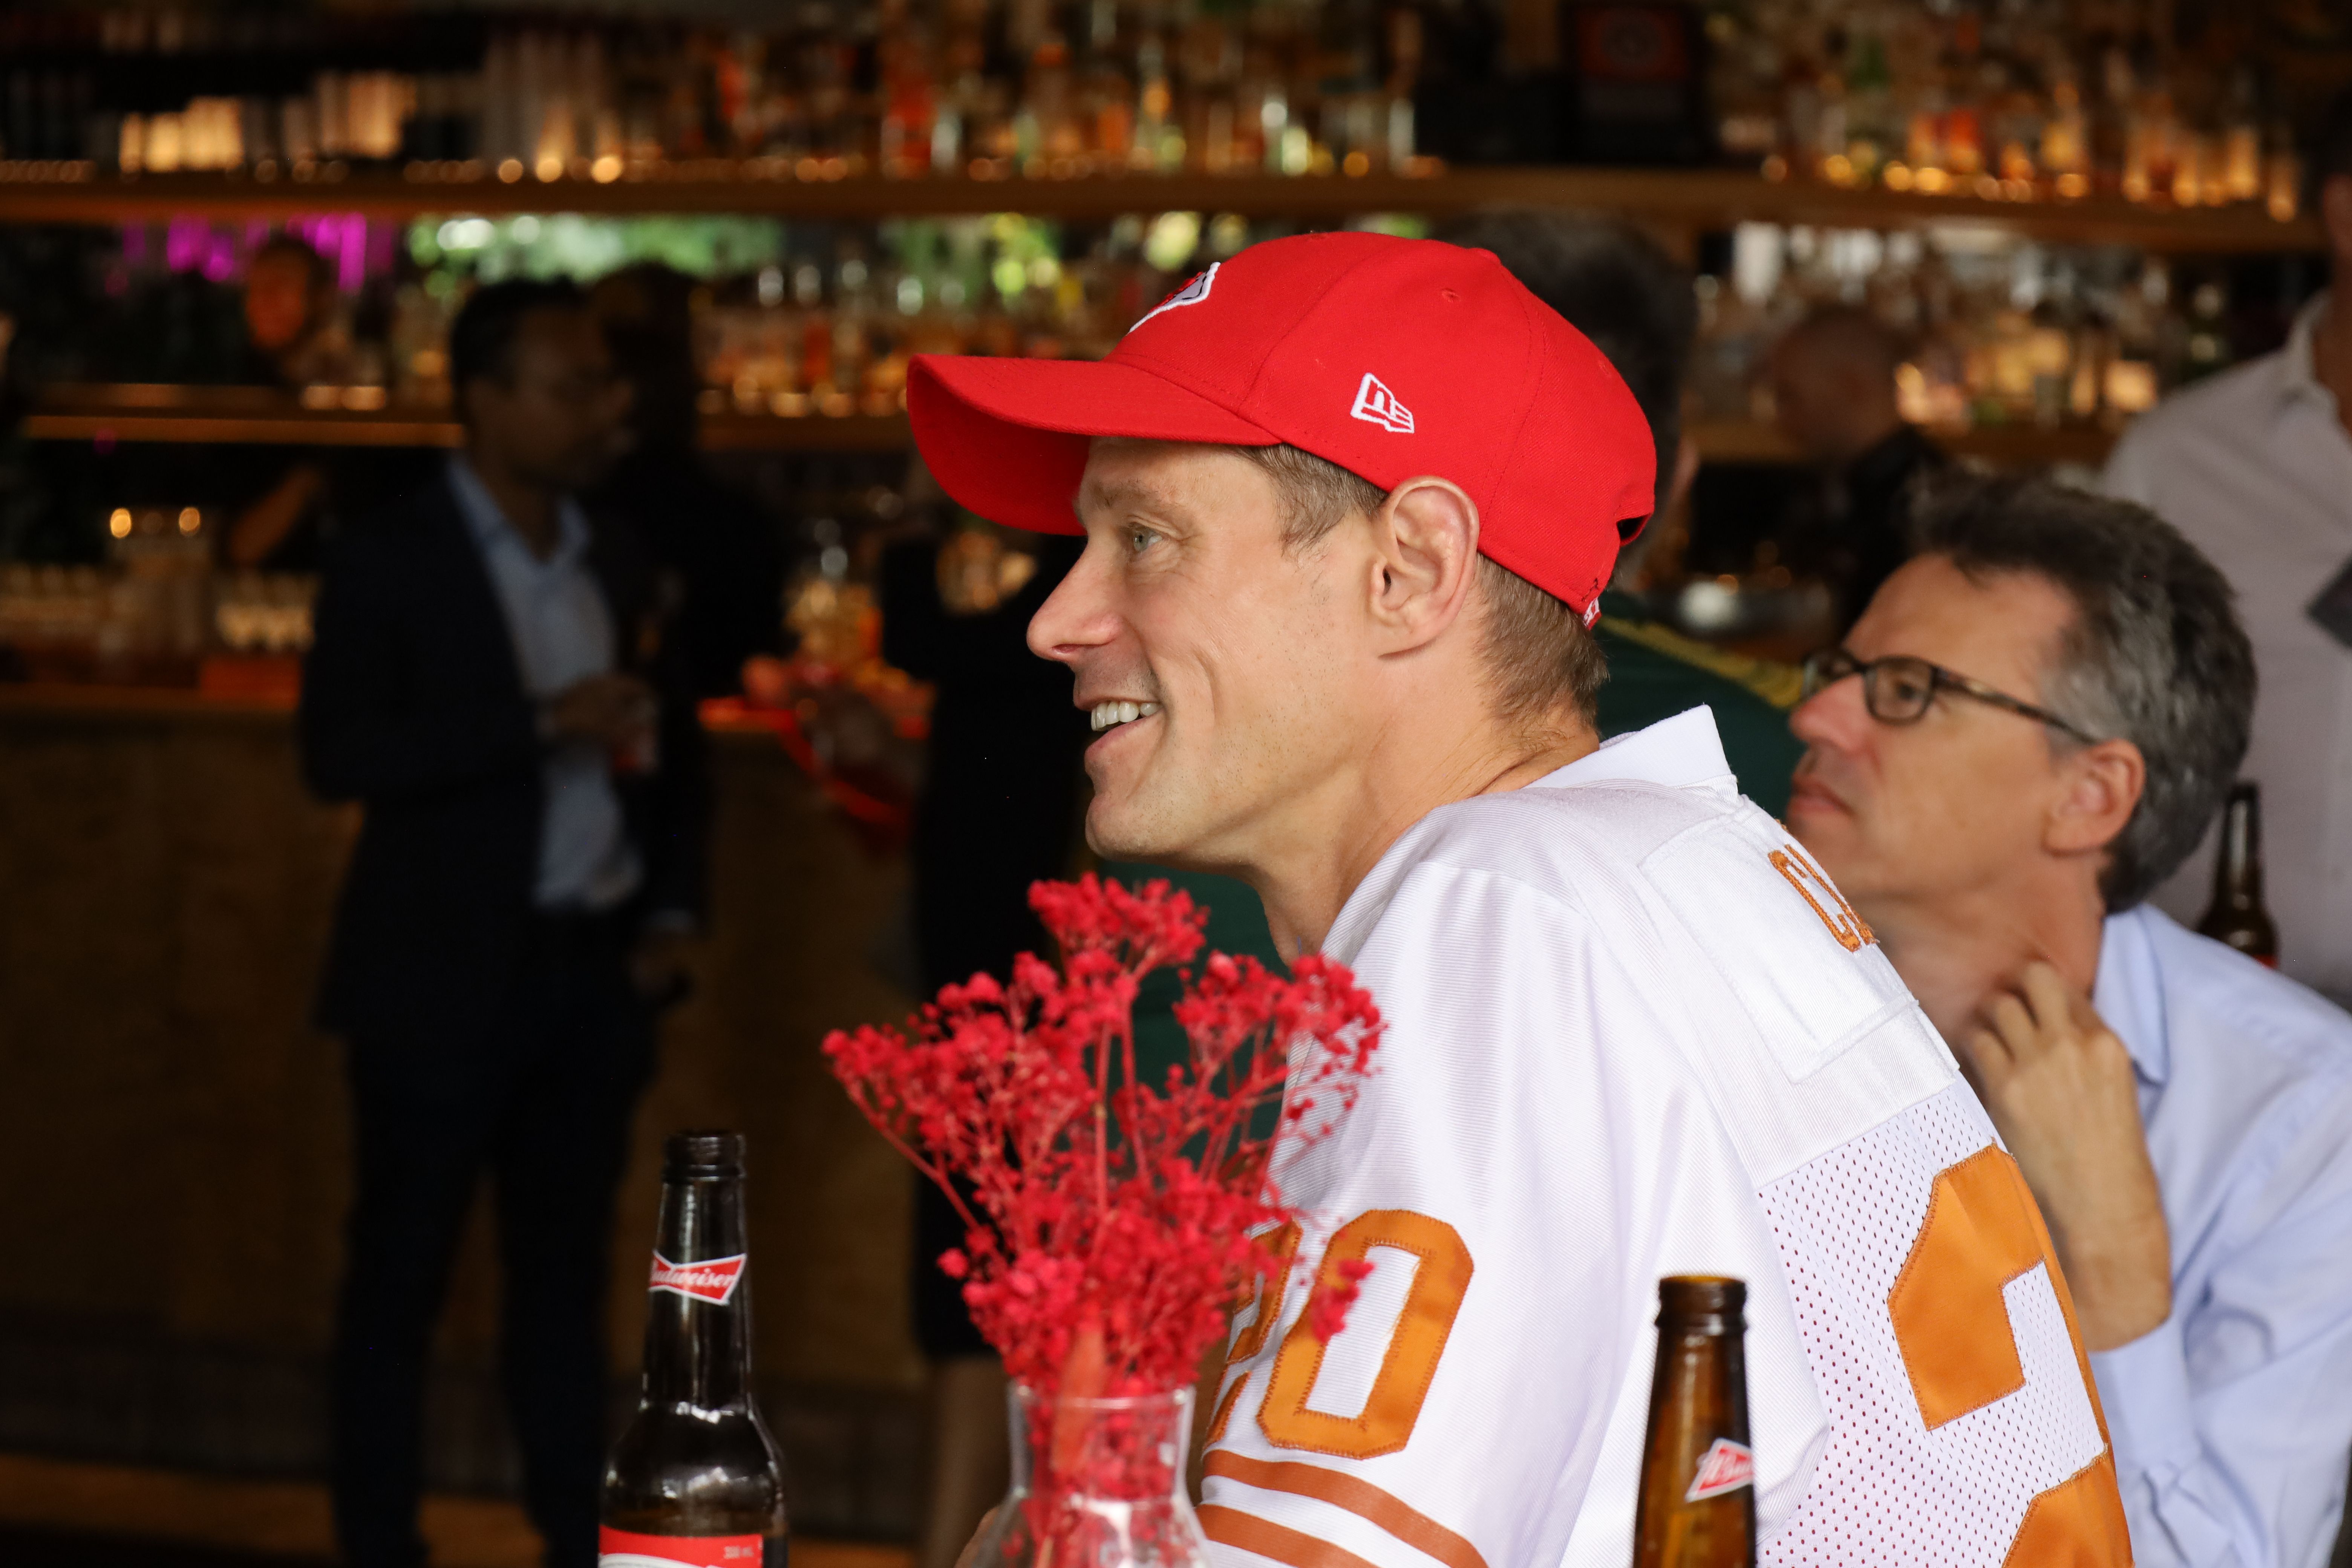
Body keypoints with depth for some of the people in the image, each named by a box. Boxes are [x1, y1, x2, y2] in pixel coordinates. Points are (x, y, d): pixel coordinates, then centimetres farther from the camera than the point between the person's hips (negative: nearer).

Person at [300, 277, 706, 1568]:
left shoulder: (617, 565, 11)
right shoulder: (390, 561, -6)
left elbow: (670, 748, 22)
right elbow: (337, 755, -17)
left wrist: (671, 910, 9)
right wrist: (541, 722, -23)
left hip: (593, 974, 5)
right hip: (445, 979, -5)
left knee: (565, 1276, 11)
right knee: (399, 1277, 2)